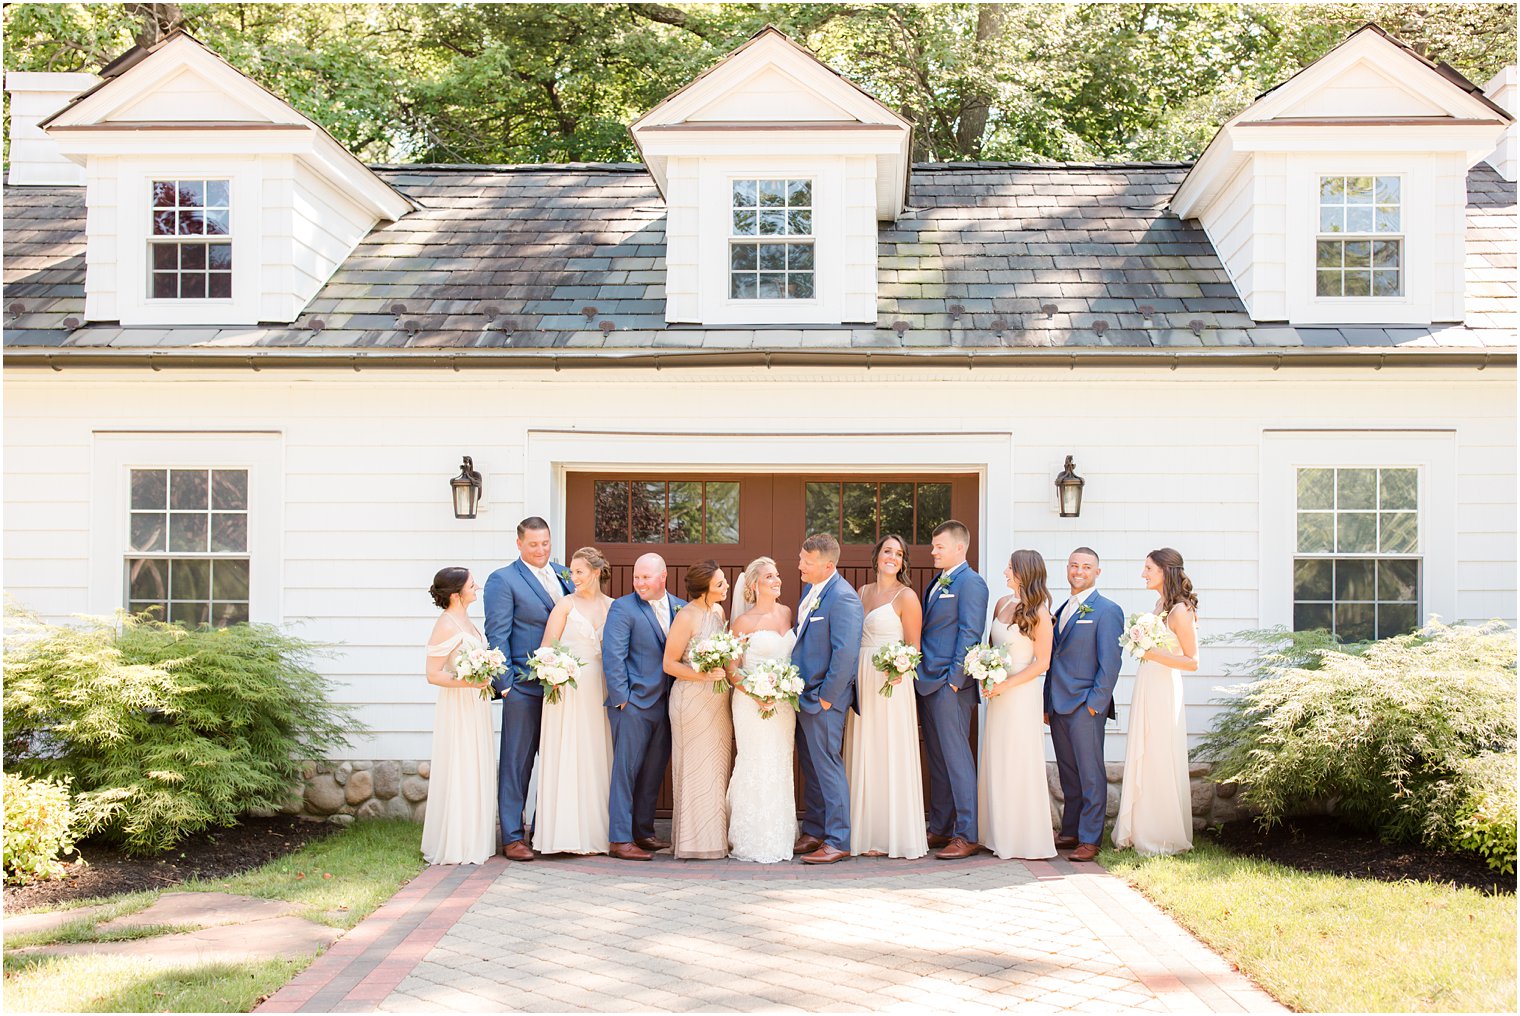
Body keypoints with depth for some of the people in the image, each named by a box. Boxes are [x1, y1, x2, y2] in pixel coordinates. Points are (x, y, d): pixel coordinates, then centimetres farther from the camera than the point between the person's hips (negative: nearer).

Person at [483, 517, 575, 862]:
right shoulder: (503, 580, -4)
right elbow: (496, 635, -8)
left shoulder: (564, 575, 13)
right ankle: (513, 836, 5)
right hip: (524, 686, -5)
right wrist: (505, 683, -13)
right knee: (517, 761, 0)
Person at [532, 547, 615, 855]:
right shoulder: (566, 604, 1)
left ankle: (597, 829, 15)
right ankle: (567, 832, -1)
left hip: (601, 689, 3)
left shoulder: (613, 606, 9)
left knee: (598, 757, 7)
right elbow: (547, 647, -3)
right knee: (567, 757, -4)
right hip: (569, 688, -3)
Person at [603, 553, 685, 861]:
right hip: (633, 703, -5)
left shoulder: (681, 608, 8)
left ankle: (643, 832, 23)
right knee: (626, 770, -3)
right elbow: (613, 655, -10)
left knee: (654, 772, 12)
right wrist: (621, 697, -14)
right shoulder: (623, 608, -6)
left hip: (666, 705, 5)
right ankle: (620, 839, 1)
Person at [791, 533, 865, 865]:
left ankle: (838, 841, 3)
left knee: (827, 766, -4)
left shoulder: (842, 598, -19)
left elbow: (845, 653, -22)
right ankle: (814, 832, 26)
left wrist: (826, 697, -18)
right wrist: (796, 688, 15)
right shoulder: (811, 589, 11)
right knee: (811, 767, 16)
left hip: (824, 698, -9)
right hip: (803, 694, 9)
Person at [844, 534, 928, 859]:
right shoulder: (863, 592, 14)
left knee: (891, 757, -2)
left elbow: (914, 647, -6)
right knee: (864, 757, 9)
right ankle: (868, 832, 17)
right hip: (862, 682, 7)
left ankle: (895, 835, 5)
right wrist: (852, 678, 5)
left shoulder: (906, 597, -5)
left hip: (890, 683, -7)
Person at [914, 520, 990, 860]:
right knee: (937, 759, 13)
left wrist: (954, 679, -18)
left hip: (951, 685, -9)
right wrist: (920, 674, 13)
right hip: (928, 684, 9)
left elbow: (969, 634, -15)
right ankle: (940, 829, 20)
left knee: (957, 758, -7)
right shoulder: (937, 583, 19)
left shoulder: (970, 583, -9)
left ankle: (966, 836, -3)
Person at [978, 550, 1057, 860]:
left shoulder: (1039, 614, -12)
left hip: (1022, 693, -7)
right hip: (997, 693, 7)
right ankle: (999, 834, 18)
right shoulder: (1002, 604, 8)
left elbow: (1042, 663, -12)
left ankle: (1027, 838, 10)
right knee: (995, 763, 9)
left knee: (1021, 762, -1)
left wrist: (1006, 685, -15)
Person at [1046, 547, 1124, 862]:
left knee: (1090, 774, -4)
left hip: (1085, 706, -7)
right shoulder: (1061, 611, 18)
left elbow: (1110, 662, -10)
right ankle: (1070, 832, 20)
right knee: (1068, 774, 12)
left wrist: (1095, 703, -15)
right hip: (1058, 706, 7)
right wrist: (1047, 704, 16)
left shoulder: (1107, 610, -5)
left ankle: (1090, 839, 0)